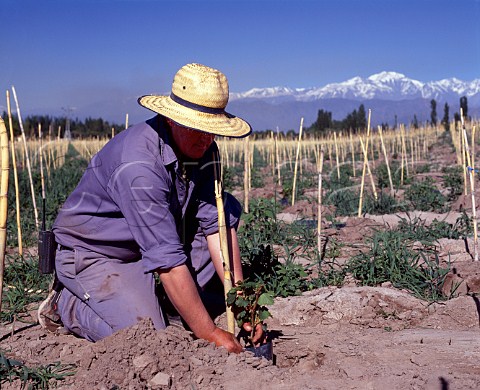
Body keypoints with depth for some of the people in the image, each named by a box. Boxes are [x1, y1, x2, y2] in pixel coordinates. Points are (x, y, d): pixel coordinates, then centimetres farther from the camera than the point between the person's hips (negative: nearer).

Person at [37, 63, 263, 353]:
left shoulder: (203, 148, -8)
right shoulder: (138, 164, -34)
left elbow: (217, 223, -10)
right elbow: (167, 259, -35)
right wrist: (209, 334, -33)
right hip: (95, 254, -8)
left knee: (228, 208, -4)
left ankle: (170, 301, 1)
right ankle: (67, 302, 4)